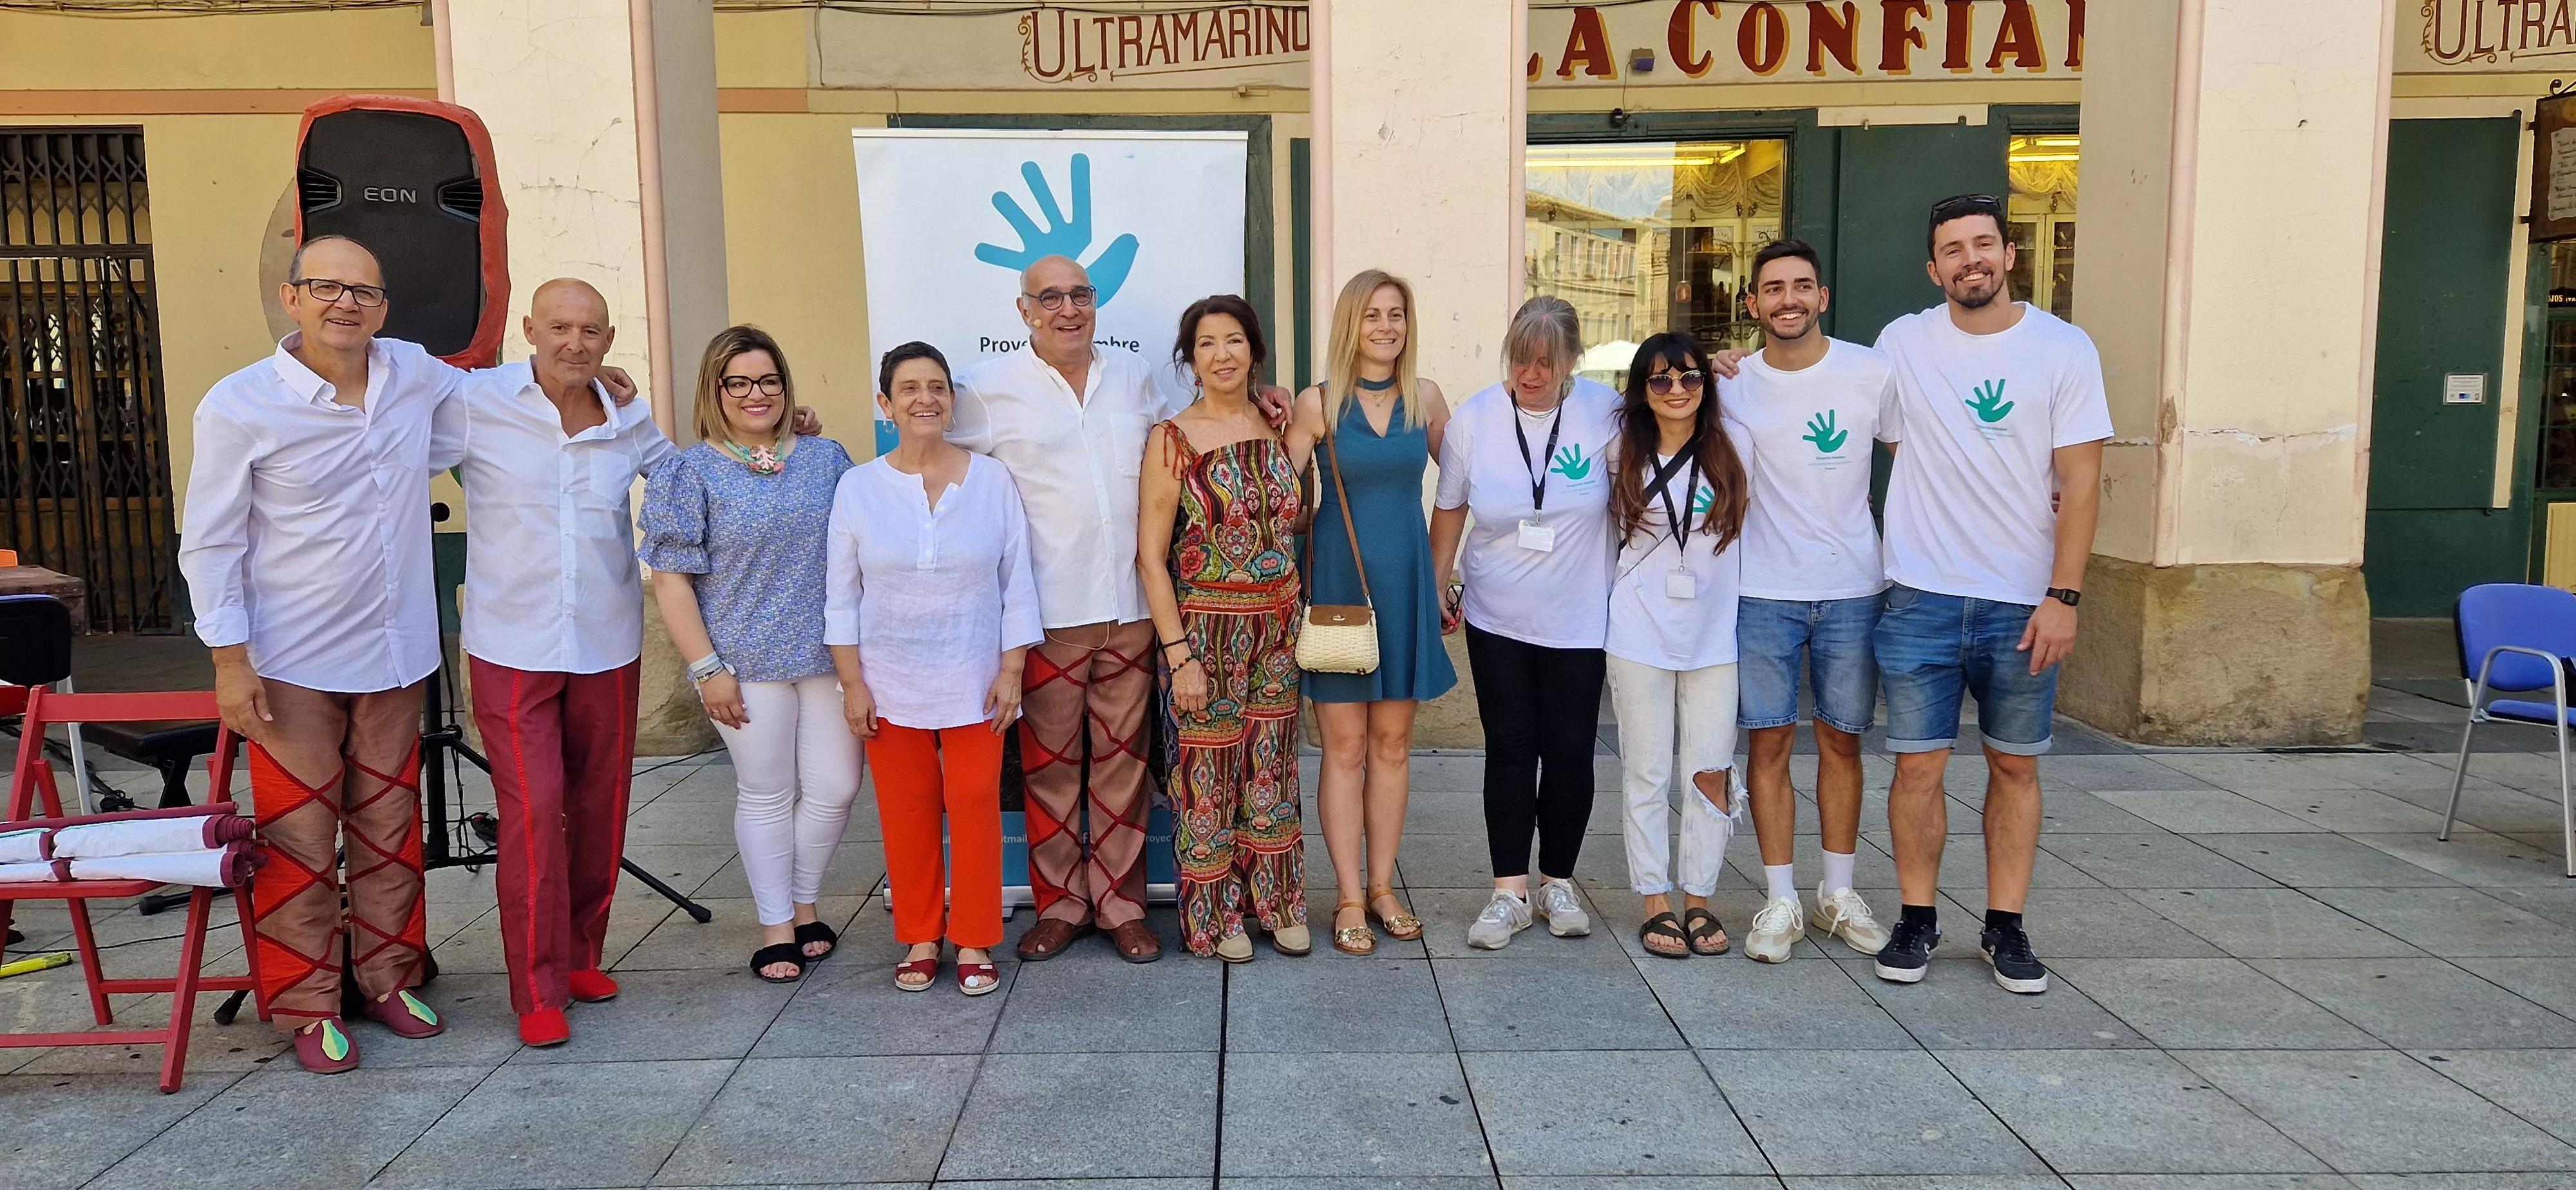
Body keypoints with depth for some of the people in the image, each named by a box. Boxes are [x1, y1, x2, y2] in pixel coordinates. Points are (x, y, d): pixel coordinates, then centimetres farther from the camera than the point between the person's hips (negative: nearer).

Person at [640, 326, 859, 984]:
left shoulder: (827, 458, 7)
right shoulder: (689, 473, -2)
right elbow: (672, 581, -5)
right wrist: (707, 668, -10)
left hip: (831, 655, 3)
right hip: (747, 662, -3)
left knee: (836, 788, 5)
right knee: (765, 795, 6)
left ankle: (804, 905, 28)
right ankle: (776, 927, 21)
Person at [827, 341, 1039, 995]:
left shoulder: (991, 480, -2)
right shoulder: (858, 487, 0)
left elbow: (1017, 585, 1)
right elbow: (843, 597, 3)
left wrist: (1011, 671, -4)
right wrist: (852, 684, -2)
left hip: (974, 681, -1)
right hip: (890, 683, 1)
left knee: (974, 807, 2)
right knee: (906, 811, 7)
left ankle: (974, 940, 15)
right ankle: (920, 939, 21)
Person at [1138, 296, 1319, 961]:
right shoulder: (1174, 439, -8)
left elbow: (1290, 515, 9)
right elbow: (1151, 555, -9)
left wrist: (1303, 440, 2)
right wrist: (1179, 655, -14)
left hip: (1277, 630, 4)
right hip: (1205, 630, -4)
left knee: (1270, 770, 13)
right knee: (1208, 775, 6)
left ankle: (1275, 903, 27)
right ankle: (1214, 916, 21)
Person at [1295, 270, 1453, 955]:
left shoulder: (1425, 398, 5)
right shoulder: (1317, 404, -4)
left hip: (1405, 582, 3)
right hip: (1337, 582, -3)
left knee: (1393, 741, 9)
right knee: (1345, 746, 1)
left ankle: (1383, 888, 20)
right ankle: (1349, 898, 10)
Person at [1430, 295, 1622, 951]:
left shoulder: (1605, 411, -8)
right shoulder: (1474, 418, -4)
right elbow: (1448, 510, 7)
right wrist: (1435, 589, 10)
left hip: (1579, 620, -1)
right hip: (1497, 619, 1)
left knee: (1570, 750, 5)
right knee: (1509, 748, 3)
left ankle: (1558, 882, 22)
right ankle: (1509, 891, 11)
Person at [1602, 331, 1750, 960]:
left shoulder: (1734, 443, -1)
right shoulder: (1622, 452, 2)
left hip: (1714, 631, 0)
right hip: (1639, 632, 0)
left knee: (1712, 772, 3)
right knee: (1646, 774, 4)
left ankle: (1699, 900, 18)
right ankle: (1656, 903, 15)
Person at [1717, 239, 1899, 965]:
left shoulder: (1872, 373, -2)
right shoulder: (1734, 386, -1)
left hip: (1853, 590, 0)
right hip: (1764, 593, 0)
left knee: (1841, 741, 10)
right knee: (1769, 743, 1)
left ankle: (1839, 893, 24)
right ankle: (1781, 903, 12)